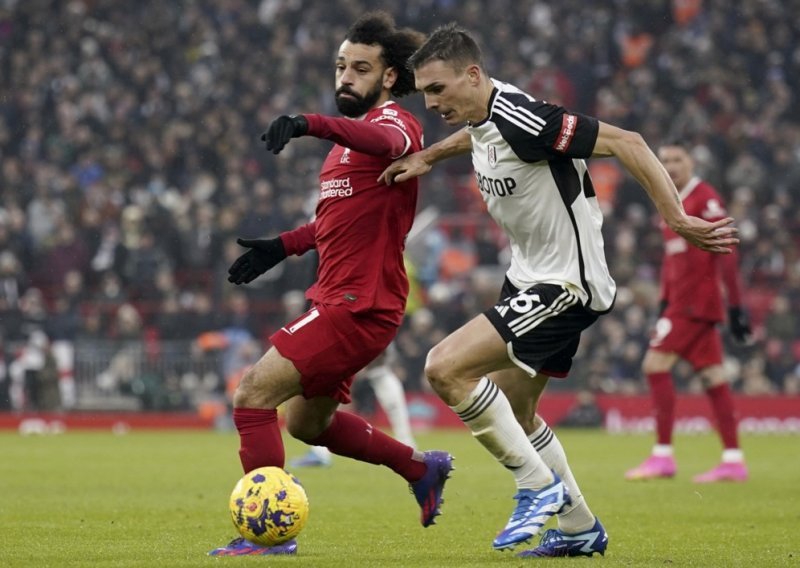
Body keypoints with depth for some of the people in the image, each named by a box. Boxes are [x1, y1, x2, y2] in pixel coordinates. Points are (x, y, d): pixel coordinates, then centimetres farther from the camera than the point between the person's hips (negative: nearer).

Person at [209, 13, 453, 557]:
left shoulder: (396, 123, -12)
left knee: (252, 394, -16)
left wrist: (310, 123, -56)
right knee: (307, 421, 23)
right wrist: (282, 246, 24)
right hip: (339, 297, 10)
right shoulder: (351, 133, 18)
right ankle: (423, 468, 36)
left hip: (359, 304, -10)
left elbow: (387, 141, -40)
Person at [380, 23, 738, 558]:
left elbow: (625, 143, -27)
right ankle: (580, 529, 31)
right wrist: (427, 156, 18)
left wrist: (677, 219, -31)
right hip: (530, 276, 10)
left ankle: (539, 485, -8)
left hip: (565, 284, -10)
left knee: (446, 368, -20)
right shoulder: (486, 114, 2)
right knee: (513, 415, 18)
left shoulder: (521, 118, -25)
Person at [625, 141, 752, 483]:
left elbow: (726, 252, -14)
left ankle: (663, 456, -10)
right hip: (681, 301, 9)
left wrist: (735, 305, -18)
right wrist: (664, 304, 21)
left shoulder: (705, 199, -10)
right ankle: (733, 461, 4)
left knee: (655, 365, -11)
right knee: (712, 377, 5)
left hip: (695, 300, -9)